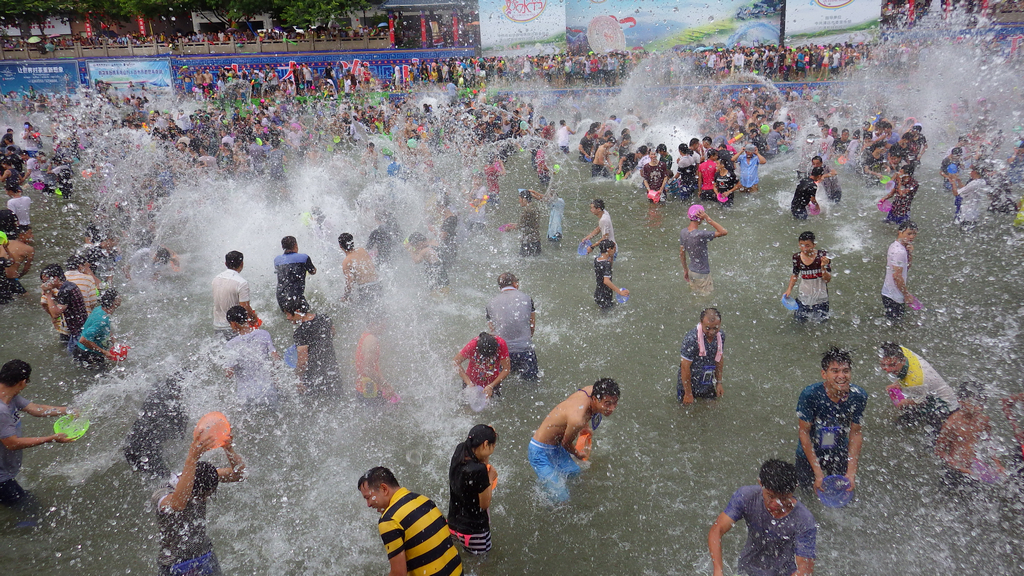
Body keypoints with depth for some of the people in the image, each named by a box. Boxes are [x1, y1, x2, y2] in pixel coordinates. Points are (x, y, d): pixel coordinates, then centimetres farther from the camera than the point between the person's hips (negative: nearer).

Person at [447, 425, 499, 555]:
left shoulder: (457, 460, -5)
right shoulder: (479, 470, -29)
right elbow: (485, 504, -19)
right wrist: (490, 479, -8)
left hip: (453, 524, 7)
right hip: (473, 531, -7)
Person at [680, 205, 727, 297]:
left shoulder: (683, 232, -7)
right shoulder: (700, 235, -32)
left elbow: (681, 253, 4)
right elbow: (724, 232, -29)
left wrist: (685, 270, 18)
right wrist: (708, 219, -31)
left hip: (691, 271, 7)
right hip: (702, 274, -7)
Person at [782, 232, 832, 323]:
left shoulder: (823, 256, -21)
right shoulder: (797, 257, -12)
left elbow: (828, 280, -19)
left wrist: (823, 267, -37)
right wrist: (789, 289, -2)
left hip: (820, 298, -2)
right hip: (804, 297, 2)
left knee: (820, 320, 13)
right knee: (799, 319, 13)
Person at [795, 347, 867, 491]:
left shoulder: (858, 396, -21)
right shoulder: (809, 395, -31)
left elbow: (855, 433, -10)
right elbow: (804, 432, -21)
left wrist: (851, 472, -13)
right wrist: (817, 472, -21)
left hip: (840, 453, 3)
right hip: (810, 452, -2)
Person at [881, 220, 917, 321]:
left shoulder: (894, 246, 6)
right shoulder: (900, 252, -24)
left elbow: (906, 268, 13)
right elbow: (897, 276, -26)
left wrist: (910, 253, -5)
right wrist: (907, 294, -16)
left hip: (887, 291, 10)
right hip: (894, 297, -10)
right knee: (894, 320, 2)